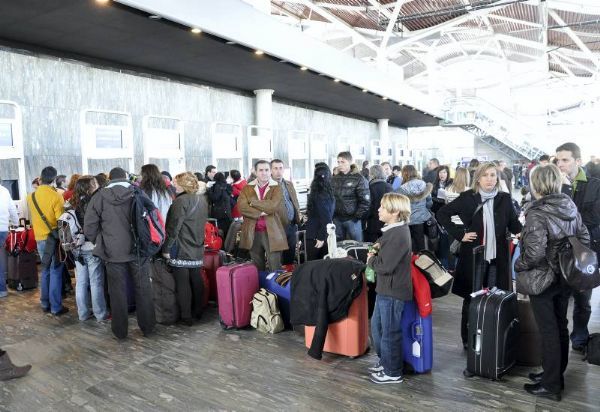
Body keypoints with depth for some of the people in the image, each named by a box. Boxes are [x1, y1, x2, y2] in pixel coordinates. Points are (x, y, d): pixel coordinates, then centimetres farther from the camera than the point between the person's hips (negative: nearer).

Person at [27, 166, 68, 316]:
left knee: (45, 270, 17)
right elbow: (61, 220, -13)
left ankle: (45, 304, 24)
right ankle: (56, 307, 4)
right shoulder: (56, 196, -15)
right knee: (56, 272, 0)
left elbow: (32, 219, 13)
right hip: (54, 238, -5)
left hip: (40, 238, 6)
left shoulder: (31, 197, 3)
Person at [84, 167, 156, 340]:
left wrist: (100, 243, 13)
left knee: (118, 292, 10)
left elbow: (89, 228, -3)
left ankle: (120, 331, 20)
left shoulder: (99, 197, -4)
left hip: (113, 252, 0)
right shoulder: (139, 193, -4)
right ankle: (147, 327, 21)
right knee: (143, 290, 11)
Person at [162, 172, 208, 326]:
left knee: (182, 283, 0)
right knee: (196, 280, 15)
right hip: (198, 248, 7)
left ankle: (186, 316, 5)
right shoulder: (202, 200, 8)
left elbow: (173, 228, -16)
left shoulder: (181, 201, -15)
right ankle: (197, 311, 26)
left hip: (181, 250, -7)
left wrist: (167, 248, -11)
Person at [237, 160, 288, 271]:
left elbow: (273, 206, -16)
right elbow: (241, 206, -8)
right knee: (257, 268, 13)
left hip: (272, 233, -2)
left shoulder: (276, 188, 1)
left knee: (275, 269, 0)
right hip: (253, 233, 2)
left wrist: (253, 202, -8)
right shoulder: (247, 188, 7)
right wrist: (260, 213, -16)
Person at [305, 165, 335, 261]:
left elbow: (325, 217, -19)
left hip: (315, 236, -7)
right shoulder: (329, 192, 6)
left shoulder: (319, 194, -15)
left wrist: (321, 237, -16)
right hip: (326, 234, 7)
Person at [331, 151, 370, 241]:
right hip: (337, 219, 4)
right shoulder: (334, 179, 9)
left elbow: (365, 200, -10)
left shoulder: (358, 179, -6)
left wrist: (358, 216, -12)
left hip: (352, 219, -4)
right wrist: (331, 215, 3)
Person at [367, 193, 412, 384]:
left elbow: (385, 266, -26)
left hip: (393, 291, -10)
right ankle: (385, 361, 39)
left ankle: (393, 372, 22)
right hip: (385, 288, 10)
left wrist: (371, 259, -8)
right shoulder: (394, 230, 7)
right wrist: (379, 248, 3)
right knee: (376, 326, 22)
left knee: (390, 332, 5)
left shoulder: (398, 235, -24)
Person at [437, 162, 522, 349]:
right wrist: (459, 234, -8)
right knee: (471, 299, 9)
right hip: (473, 257, -2)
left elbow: (513, 223, 8)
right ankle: (468, 341, 24)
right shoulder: (467, 197, -4)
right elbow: (442, 214, 0)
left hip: (498, 258, 2)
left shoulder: (504, 198, 3)